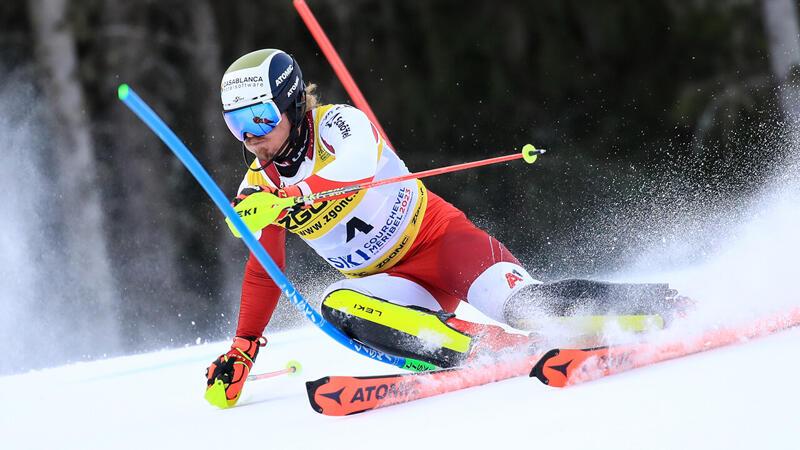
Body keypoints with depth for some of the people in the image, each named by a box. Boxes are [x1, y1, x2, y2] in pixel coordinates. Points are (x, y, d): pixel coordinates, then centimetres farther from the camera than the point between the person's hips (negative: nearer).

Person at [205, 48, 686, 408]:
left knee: (523, 305, -30)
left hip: (439, 236, -5)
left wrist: (283, 201, -51)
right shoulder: (259, 186, 4)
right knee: (338, 307, -28)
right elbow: (264, 273, 16)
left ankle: (662, 307, -16)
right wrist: (242, 350, 11)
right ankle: (488, 348, -35)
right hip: (392, 281, 5)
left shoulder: (338, 123, -14)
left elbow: (359, 164, -38)